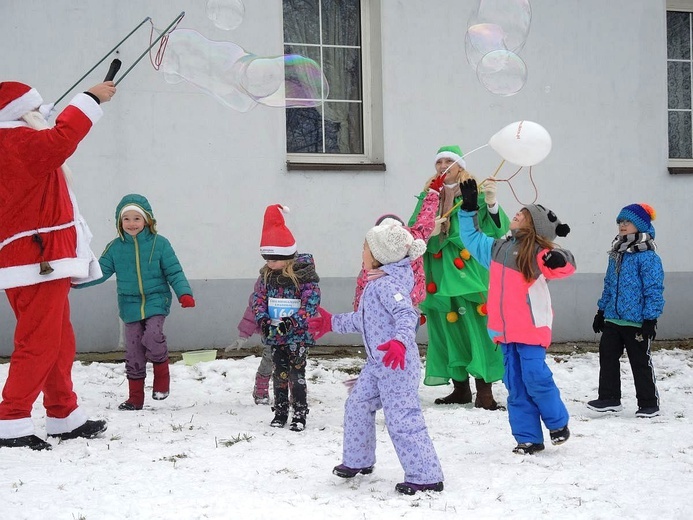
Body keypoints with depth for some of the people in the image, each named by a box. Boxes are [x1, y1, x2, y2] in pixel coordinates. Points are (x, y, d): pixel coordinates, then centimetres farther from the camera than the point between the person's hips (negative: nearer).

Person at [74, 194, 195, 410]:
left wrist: (184, 293, -14)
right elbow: (100, 271, 4)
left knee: (153, 337, -24)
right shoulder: (115, 247, 2)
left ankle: (162, 376, 3)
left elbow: (174, 272, -1)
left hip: (156, 302, -3)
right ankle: (135, 397, 16)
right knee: (134, 352, 5)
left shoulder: (159, 244, -3)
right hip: (130, 306, 3)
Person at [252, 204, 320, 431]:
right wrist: (262, 319, -11)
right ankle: (280, 412, 21)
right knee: (280, 373, 11)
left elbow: (311, 304, -16)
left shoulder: (303, 274, -13)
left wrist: (293, 321, -25)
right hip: (275, 334, 5)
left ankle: (299, 414, 6)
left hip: (298, 334, -5)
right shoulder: (266, 275, 4)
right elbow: (259, 299, 7)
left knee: (297, 374, -2)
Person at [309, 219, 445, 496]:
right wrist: (333, 322, 38)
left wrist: (399, 341, -51)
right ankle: (358, 461, 35)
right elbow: (363, 318, 28)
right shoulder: (376, 283, 14)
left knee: (402, 420, -11)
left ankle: (426, 477, -7)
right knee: (357, 405, 20)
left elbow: (407, 314, -33)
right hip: (378, 362, 11)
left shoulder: (387, 284, -19)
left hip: (397, 363, -11)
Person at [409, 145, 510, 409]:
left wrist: (491, 202, -27)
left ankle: (484, 390, -5)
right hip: (439, 275, 4)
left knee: (476, 328, -9)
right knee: (447, 330, 8)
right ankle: (460, 388, 18)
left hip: (469, 272, -4)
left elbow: (497, 228, -9)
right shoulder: (429, 194, 13)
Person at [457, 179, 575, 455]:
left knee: (535, 377, -9)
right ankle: (528, 438, 14)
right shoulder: (497, 248, 12)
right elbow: (472, 237, 28)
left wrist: (559, 260, -47)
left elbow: (565, 266, -24)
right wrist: (468, 207, 22)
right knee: (515, 385, 7)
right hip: (506, 329, 7)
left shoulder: (538, 253, -9)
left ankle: (558, 423, 15)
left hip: (532, 328, -6)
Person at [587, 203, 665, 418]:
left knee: (641, 362, 2)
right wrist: (601, 311, 21)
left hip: (636, 322, -8)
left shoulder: (647, 257, -13)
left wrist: (650, 319, -17)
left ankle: (649, 403, 13)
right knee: (607, 356, 8)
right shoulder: (616, 255, 12)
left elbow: (654, 290, -15)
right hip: (613, 319, 8)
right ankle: (609, 398, 16)